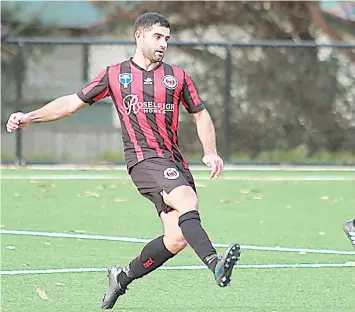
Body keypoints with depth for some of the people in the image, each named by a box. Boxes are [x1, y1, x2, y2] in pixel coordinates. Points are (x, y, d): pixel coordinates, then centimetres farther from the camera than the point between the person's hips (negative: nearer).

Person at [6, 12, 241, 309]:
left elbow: (201, 115, 21)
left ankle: (123, 276, 15)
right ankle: (215, 263, -49)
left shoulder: (177, 76, 14)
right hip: (144, 159, -4)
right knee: (188, 201, -32)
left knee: (178, 238, -8)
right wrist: (30, 117, 8)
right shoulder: (115, 75, 9)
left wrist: (211, 152, 4)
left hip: (175, 162, 4)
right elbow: (73, 102, 16)